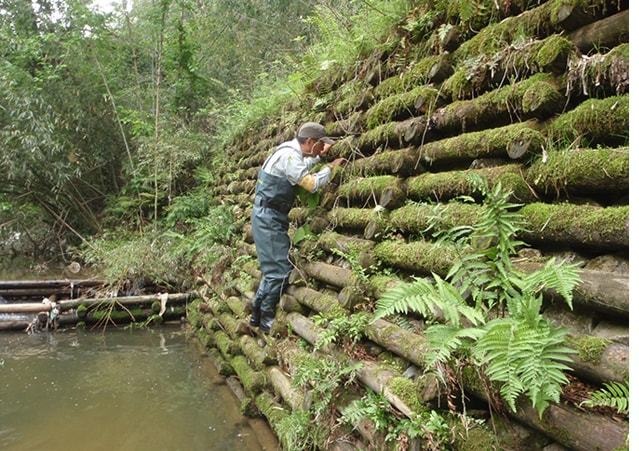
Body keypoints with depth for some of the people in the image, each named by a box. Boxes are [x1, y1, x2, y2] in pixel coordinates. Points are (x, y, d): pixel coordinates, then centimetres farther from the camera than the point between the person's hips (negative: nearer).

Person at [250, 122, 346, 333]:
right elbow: (311, 184, -20)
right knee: (280, 269, -8)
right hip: (269, 218, -10)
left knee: (274, 267, 15)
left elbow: (300, 169, 34)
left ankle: (258, 314, 24)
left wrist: (319, 155, 29)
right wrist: (330, 167, -6)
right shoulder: (289, 155, -18)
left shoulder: (291, 151, 12)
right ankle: (266, 319, 4)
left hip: (271, 218, 10)